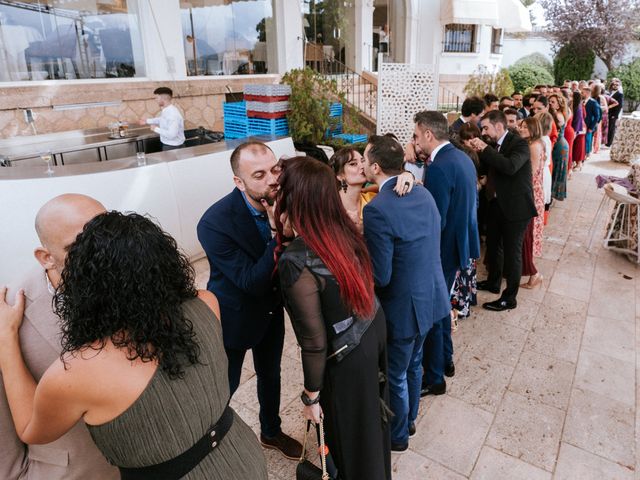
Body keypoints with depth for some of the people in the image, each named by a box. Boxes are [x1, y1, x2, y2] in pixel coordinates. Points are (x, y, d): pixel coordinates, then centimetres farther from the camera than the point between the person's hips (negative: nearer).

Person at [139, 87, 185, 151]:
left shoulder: (173, 114, -29)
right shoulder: (166, 110, 2)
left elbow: (171, 134, -35)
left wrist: (156, 129, -23)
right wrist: (147, 121, 22)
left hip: (173, 147, -9)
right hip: (166, 144, 9)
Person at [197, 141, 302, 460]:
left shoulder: (280, 199, -17)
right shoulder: (215, 223, -32)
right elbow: (252, 282, -31)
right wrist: (278, 233, -38)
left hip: (271, 309, 5)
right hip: (235, 317, -5)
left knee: (270, 375, 26)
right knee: (224, 386, 18)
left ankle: (271, 431, 54)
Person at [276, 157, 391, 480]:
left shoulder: (296, 262, -31)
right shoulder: (345, 230, -12)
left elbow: (315, 342, -23)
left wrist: (311, 395, -7)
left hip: (346, 355, -7)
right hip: (374, 329, 8)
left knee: (350, 433, 22)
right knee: (370, 419, 33)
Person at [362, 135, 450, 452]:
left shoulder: (377, 210, -28)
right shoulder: (423, 193, -3)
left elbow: (380, 277, -26)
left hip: (402, 307, -8)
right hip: (429, 296, 8)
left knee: (394, 376, 16)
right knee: (412, 365, 27)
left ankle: (396, 437, 39)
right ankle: (408, 420, 50)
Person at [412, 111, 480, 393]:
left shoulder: (439, 168, -25)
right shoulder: (463, 157, 5)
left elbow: (436, 221, -26)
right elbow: (472, 201, 13)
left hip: (444, 250, -9)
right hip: (461, 243, 10)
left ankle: (434, 378, 22)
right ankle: (446, 360, 42)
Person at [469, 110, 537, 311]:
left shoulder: (519, 143, -16)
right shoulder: (493, 145, 4)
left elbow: (510, 166, -32)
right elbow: (487, 167, 9)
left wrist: (485, 149, -26)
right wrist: (478, 150, -7)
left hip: (515, 206, -7)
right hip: (497, 203, 8)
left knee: (512, 251, 1)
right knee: (491, 244, 18)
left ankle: (510, 298, 14)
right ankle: (493, 282, 39)